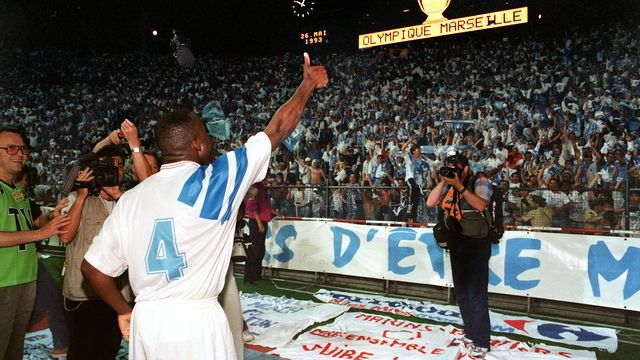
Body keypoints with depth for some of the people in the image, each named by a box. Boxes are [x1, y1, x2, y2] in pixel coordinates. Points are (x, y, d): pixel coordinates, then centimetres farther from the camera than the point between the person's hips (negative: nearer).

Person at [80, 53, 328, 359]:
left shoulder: (130, 199, 2)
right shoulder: (213, 181, -12)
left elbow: (93, 267, 7)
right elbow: (277, 130, -4)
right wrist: (308, 83, 8)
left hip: (144, 321, 5)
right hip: (195, 321, -5)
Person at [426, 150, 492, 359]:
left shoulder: (480, 182, -6)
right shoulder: (448, 187, 7)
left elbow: (481, 205, -22)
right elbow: (431, 203, -3)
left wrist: (460, 186, -22)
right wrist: (443, 182, -10)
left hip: (476, 243, -6)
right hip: (456, 243, 6)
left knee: (476, 294, -4)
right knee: (461, 292, 15)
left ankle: (481, 341, 8)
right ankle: (471, 333, 30)